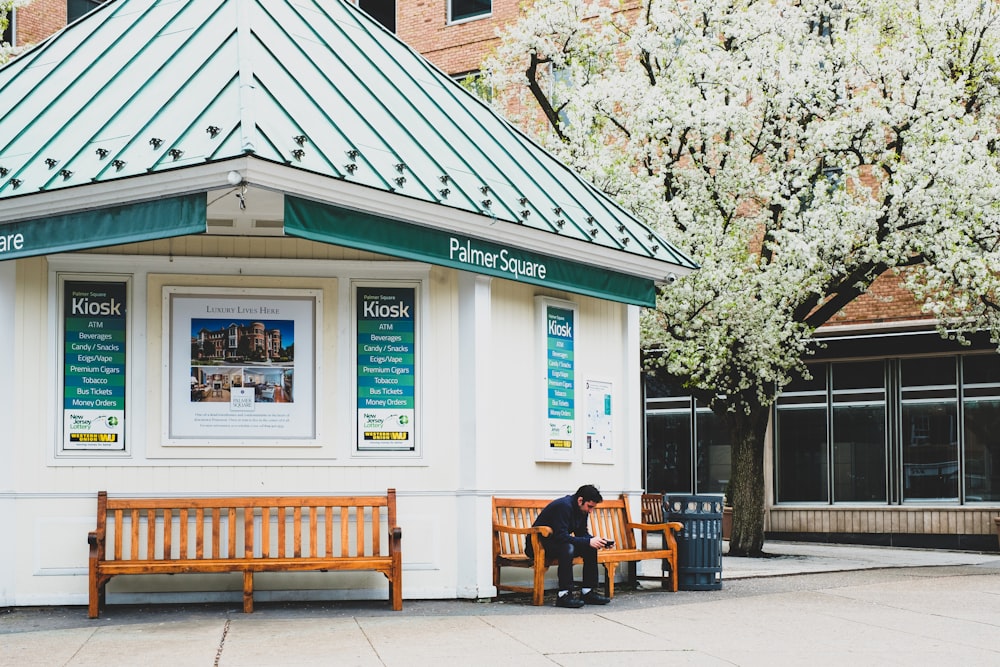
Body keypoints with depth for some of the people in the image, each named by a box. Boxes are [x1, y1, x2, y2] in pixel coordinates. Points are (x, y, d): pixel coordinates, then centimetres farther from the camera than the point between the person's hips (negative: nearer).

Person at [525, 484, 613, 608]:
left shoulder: (582, 510, 3)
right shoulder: (563, 506, -26)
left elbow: (582, 533, 9)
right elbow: (561, 536, -33)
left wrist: (595, 540, -11)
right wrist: (588, 541, -34)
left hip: (557, 543, 9)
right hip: (538, 545, -9)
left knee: (591, 548, -6)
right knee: (567, 548, -36)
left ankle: (588, 591, -3)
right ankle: (564, 595, -35)